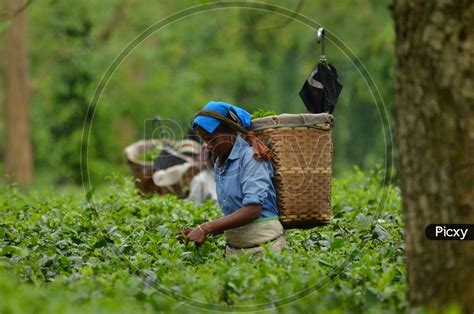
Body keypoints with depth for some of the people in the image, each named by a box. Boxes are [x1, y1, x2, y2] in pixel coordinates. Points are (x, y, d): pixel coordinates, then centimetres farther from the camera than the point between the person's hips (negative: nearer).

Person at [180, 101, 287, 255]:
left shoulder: (251, 156, -9)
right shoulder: (220, 165, 13)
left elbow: (253, 209, -19)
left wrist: (206, 228, -19)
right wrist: (201, 232, 1)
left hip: (262, 245, -6)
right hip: (234, 247, 7)